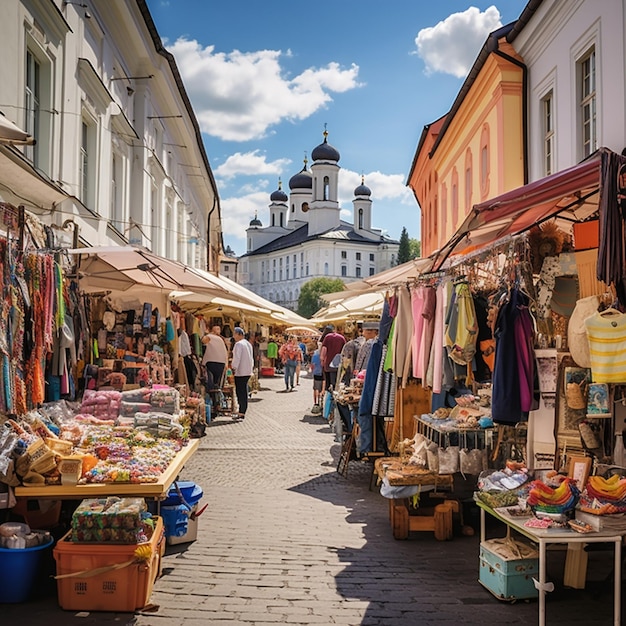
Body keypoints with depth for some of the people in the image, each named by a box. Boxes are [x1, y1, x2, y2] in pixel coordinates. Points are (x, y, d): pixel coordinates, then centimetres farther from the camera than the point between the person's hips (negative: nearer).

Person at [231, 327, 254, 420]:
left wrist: (233, 368, -10)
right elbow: (251, 358, 20)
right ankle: (242, 411, 15)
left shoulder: (238, 344, -13)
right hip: (248, 371, 9)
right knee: (244, 391, 12)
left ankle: (241, 413, -6)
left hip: (240, 372, -9)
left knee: (240, 392, -6)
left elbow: (237, 358, -18)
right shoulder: (248, 343, 16)